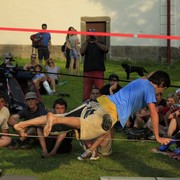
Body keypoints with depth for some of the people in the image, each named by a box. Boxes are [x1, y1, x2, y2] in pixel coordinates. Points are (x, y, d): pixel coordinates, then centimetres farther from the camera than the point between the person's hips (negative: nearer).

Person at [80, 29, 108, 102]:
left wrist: (96, 42, -25)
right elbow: (82, 52, -8)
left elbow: (105, 49, -12)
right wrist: (87, 42, -23)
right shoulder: (86, 44, 13)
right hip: (87, 71, 2)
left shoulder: (100, 44, 10)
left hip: (98, 70, -1)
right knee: (86, 91, 2)